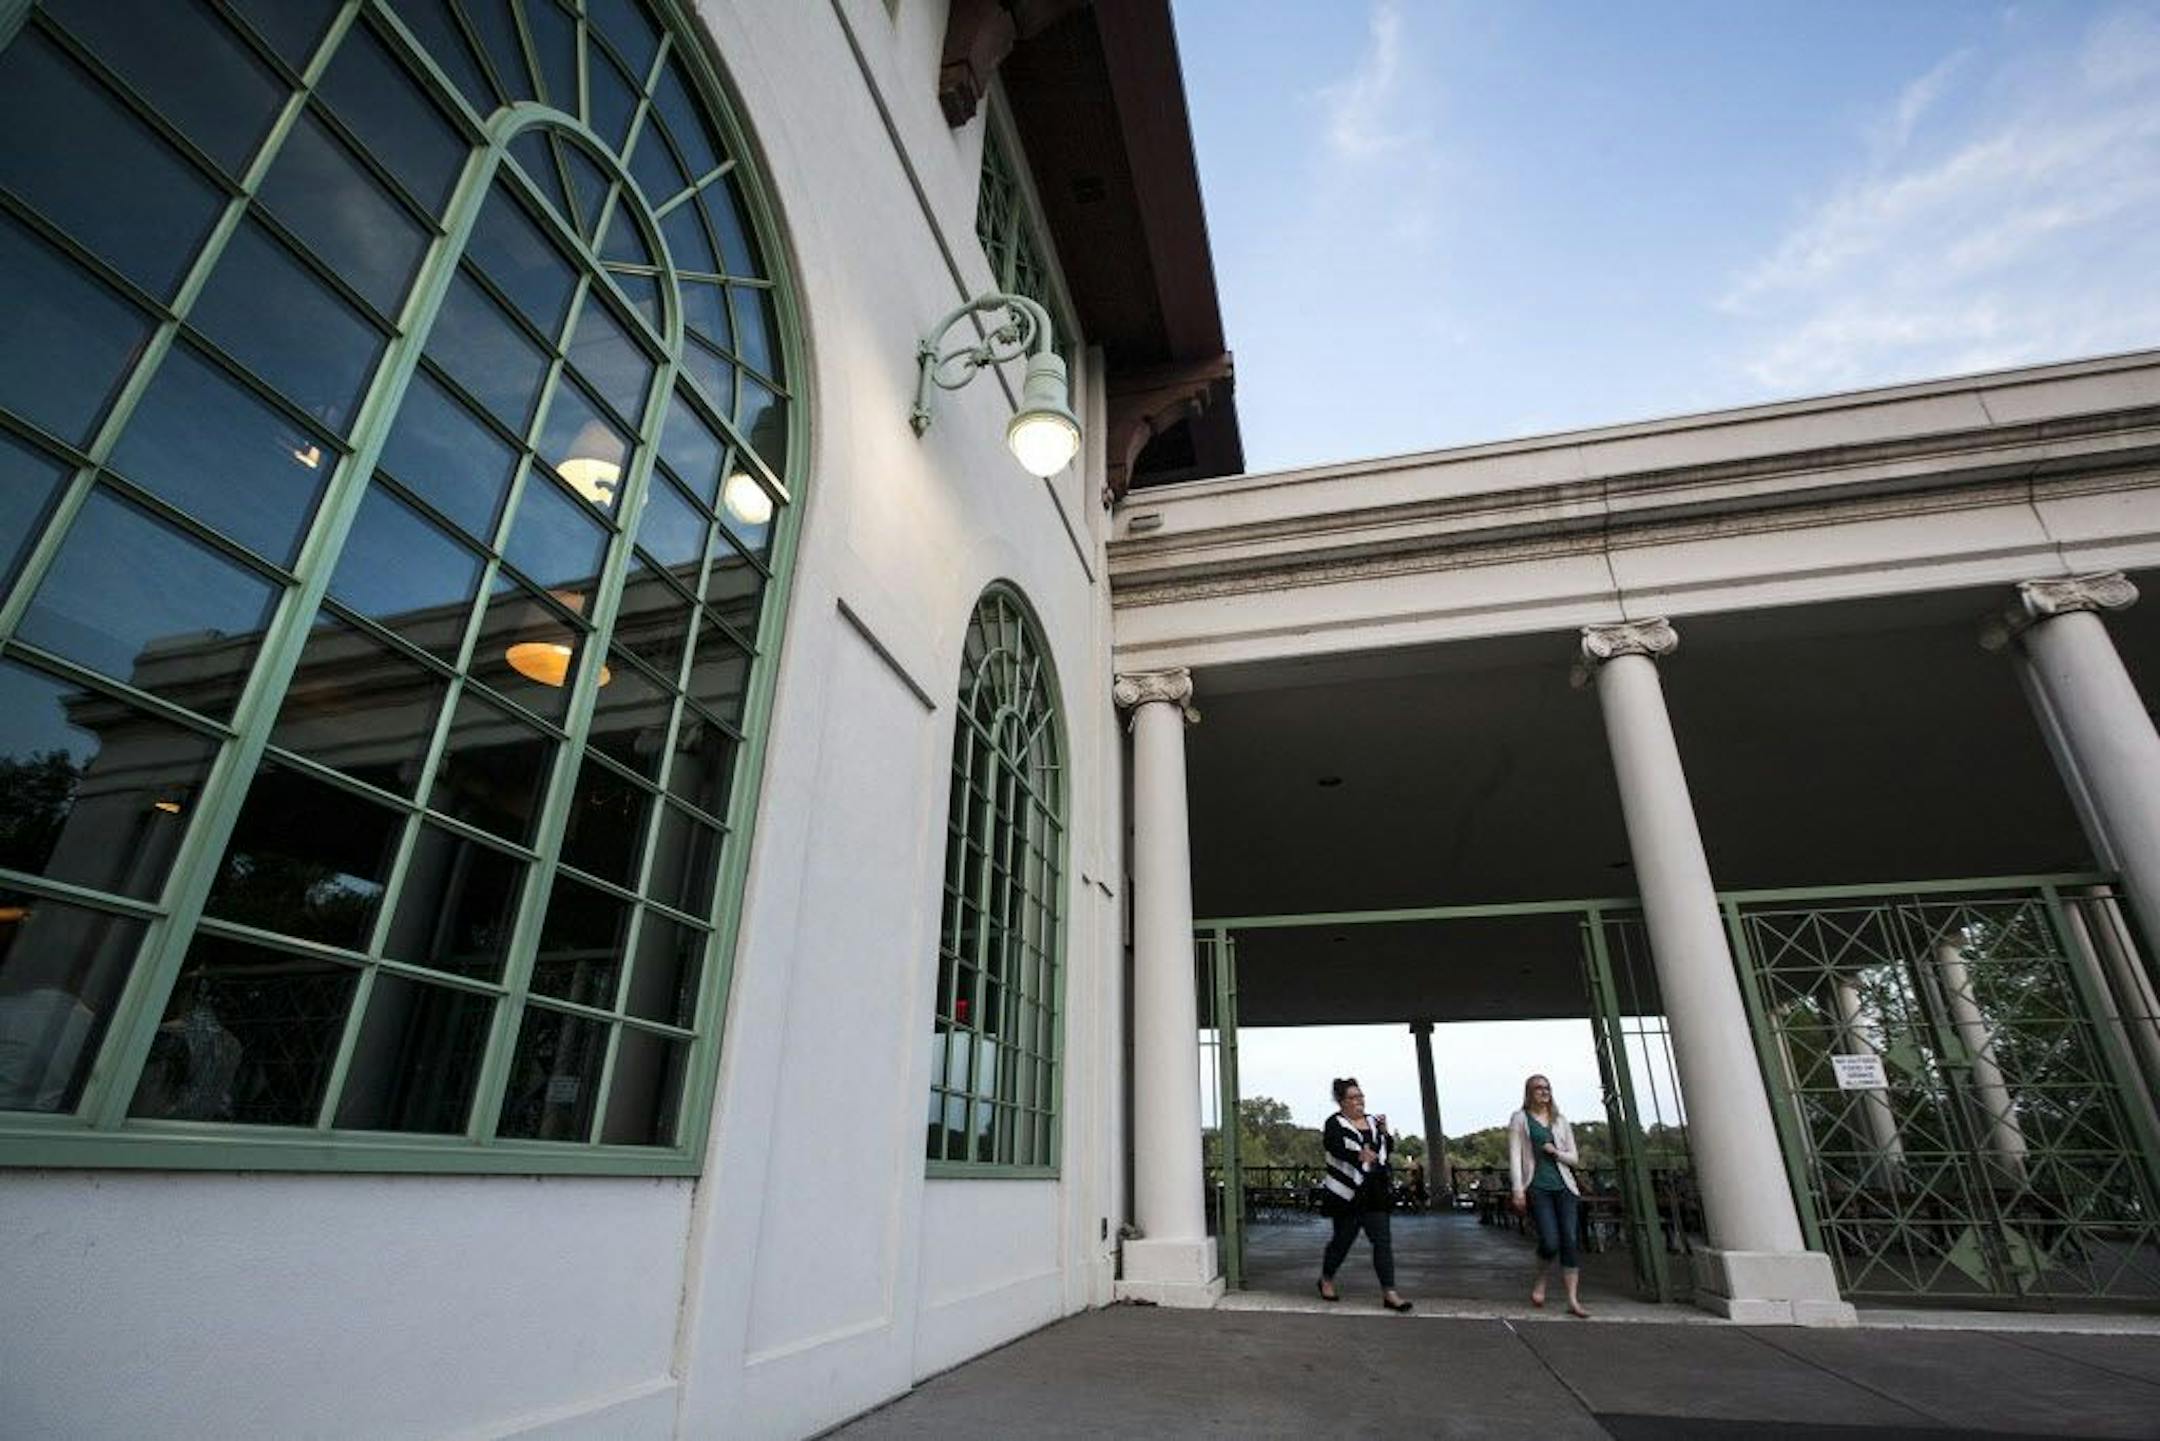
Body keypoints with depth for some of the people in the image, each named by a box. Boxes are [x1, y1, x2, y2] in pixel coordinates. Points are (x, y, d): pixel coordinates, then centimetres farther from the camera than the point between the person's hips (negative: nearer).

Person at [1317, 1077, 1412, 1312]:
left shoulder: (1372, 1122, 12)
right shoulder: (1335, 1123, -8)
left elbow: (1389, 1148, 14)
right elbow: (1333, 1145, -27)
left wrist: (1384, 1131, -6)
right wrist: (1359, 1154, -43)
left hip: (1375, 1194, 5)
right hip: (1347, 1194, -5)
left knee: (1383, 1241, 0)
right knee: (1343, 1239, 7)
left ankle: (1389, 1293, 4)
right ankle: (1326, 1280, 30)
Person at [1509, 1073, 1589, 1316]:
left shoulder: (1560, 1120, 16)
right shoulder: (1520, 1119, 4)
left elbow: (1574, 1158, 17)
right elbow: (1515, 1156, -1)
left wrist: (1556, 1152, -4)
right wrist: (1518, 1189, -9)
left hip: (1564, 1186, 4)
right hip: (1538, 1187, -4)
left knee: (1569, 1242, -5)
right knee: (1550, 1242, -13)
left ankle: (1573, 1300, 0)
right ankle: (1541, 1281, 14)